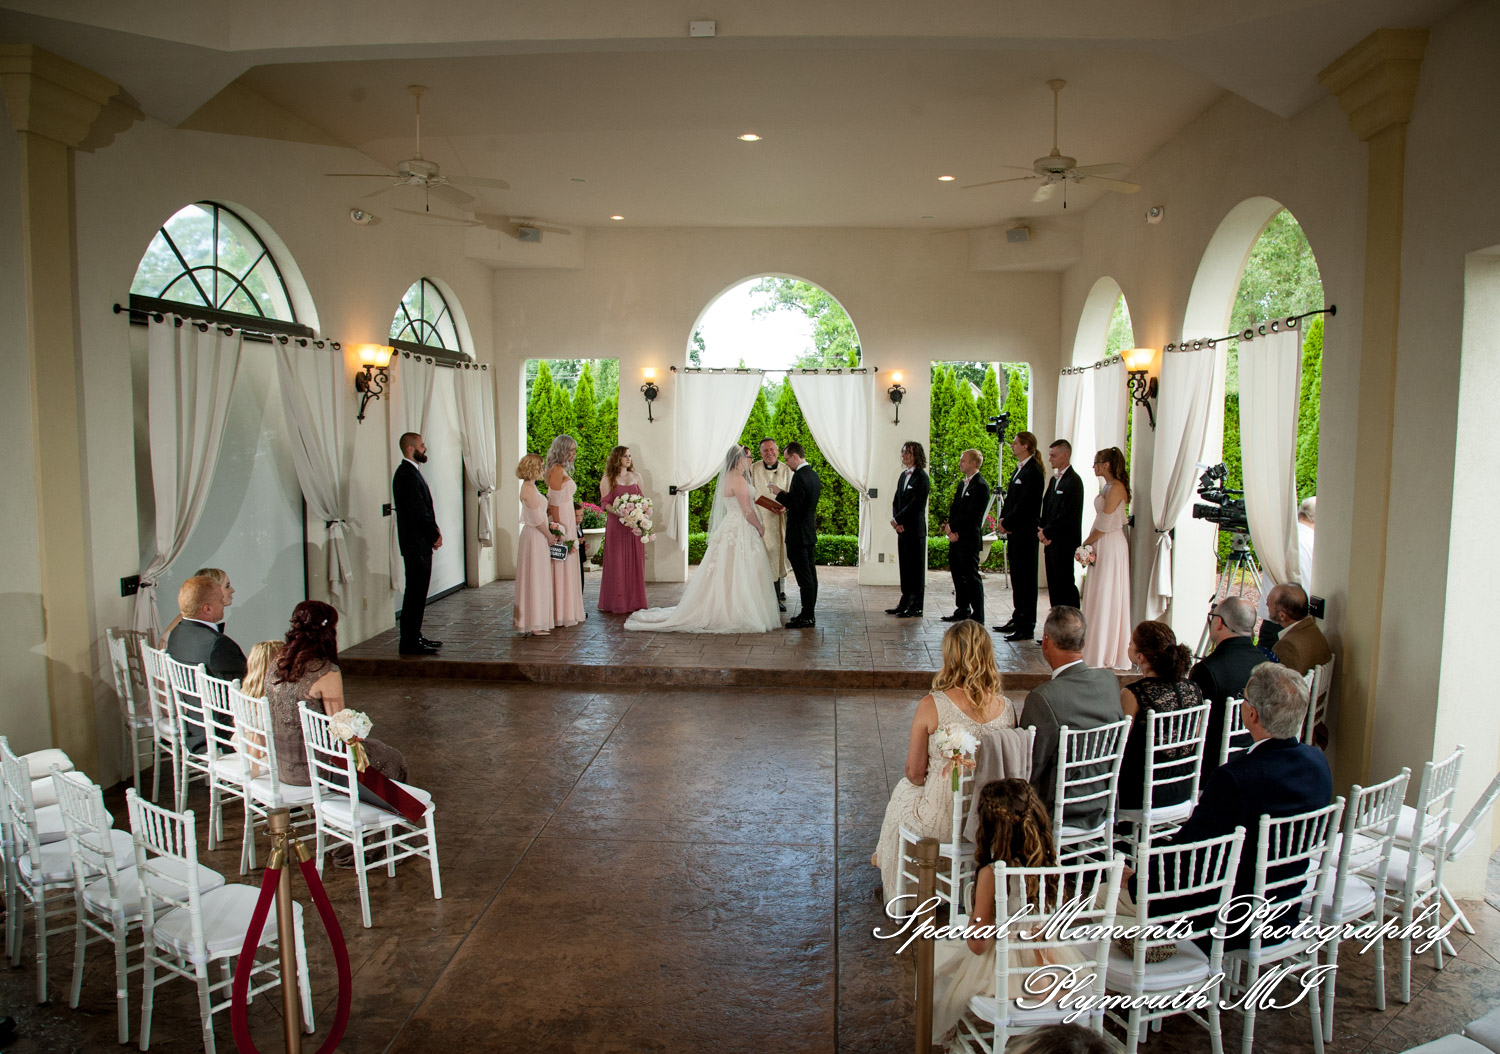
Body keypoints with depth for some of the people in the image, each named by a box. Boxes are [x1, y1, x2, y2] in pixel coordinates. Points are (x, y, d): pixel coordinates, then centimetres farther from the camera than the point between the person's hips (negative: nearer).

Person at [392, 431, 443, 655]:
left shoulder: (410, 472, 17)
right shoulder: (407, 474, -16)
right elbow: (418, 511, -21)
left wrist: (434, 532, 7)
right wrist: (435, 535, -10)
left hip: (419, 542, 11)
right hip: (416, 544, -11)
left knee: (417, 592, 15)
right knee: (415, 593, -7)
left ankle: (414, 637, 23)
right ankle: (409, 643, -2)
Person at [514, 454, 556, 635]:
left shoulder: (529, 487, 13)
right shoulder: (529, 488, -17)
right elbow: (537, 519, -19)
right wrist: (549, 536, -9)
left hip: (536, 536, 10)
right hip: (535, 536, -10)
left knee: (536, 579, 14)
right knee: (535, 578, -4)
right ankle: (534, 623, 2)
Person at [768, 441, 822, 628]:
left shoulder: (799, 476, -18)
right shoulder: (814, 475, 12)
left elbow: (795, 506, -22)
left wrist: (781, 494, -9)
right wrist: (786, 496, 15)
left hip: (798, 535, -10)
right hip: (810, 533, 10)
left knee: (804, 576, -6)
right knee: (810, 574, 12)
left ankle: (807, 617, -3)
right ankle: (810, 613, 19)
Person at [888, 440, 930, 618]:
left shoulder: (921, 476, -10)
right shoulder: (903, 475, 15)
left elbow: (916, 504, -17)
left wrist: (897, 519, -12)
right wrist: (896, 520, -1)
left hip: (915, 529, -8)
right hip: (903, 529, 8)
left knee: (916, 568, -2)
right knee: (905, 567, 12)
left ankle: (916, 608, 3)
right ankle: (905, 604, 20)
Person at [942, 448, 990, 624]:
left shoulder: (980, 486, -13)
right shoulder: (962, 483, 16)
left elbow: (971, 515, -18)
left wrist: (952, 528, -12)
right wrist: (950, 528, -1)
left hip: (969, 538, -9)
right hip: (955, 537, 9)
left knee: (972, 576, -6)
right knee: (958, 575, 15)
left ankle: (978, 617, -1)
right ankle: (963, 611, 27)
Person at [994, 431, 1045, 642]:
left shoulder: (1033, 471, -14)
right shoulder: (1019, 469, 16)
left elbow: (1024, 504, -19)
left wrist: (1007, 524, -12)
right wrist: (1003, 520, 3)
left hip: (1025, 532, -9)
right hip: (1014, 531, 10)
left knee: (1026, 579, -5)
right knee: (1017, 578, 15)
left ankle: (1027, 628, -1)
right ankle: (1017, 619, 24)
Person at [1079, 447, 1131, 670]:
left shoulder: (1116, 487, -15)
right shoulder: (1108, 487, 14)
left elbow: (1105, 524, -18)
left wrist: (1086, 543, -9)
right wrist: (1090, 543, 8)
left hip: (1111, 546, -10)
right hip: (1102, 546, 10)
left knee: (1107, 597, -3)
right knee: (1099, 598, 12)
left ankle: (1106, 654, 4)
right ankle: (1099, 650, 19)